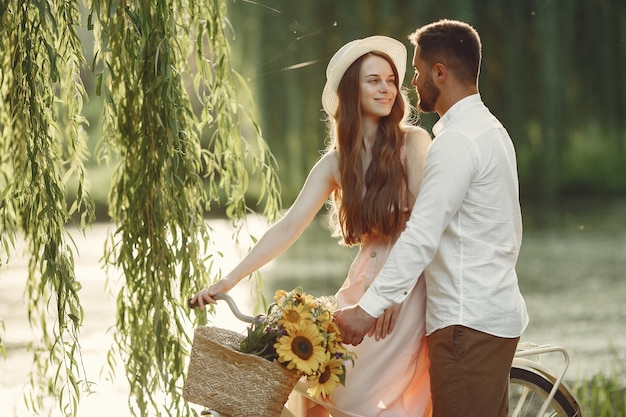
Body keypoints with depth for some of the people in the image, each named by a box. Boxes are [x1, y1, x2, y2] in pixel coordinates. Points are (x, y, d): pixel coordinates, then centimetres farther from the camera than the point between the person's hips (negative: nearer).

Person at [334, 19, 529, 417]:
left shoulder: (457, 141, -16)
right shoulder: (491, 130, 17)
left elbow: (422, 236, -23)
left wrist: (369, 308, -24)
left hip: (468, 322, -11)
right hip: (499, 313, 11)